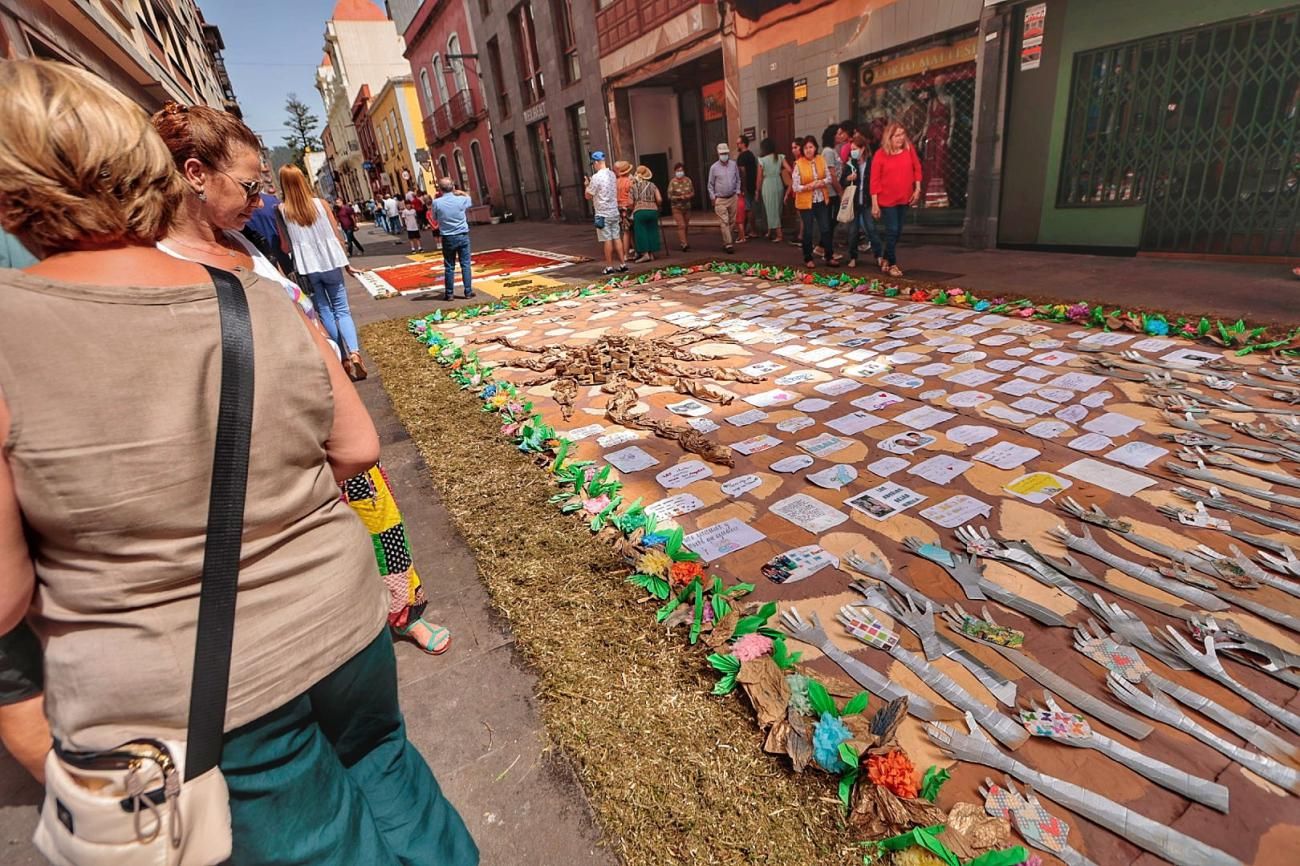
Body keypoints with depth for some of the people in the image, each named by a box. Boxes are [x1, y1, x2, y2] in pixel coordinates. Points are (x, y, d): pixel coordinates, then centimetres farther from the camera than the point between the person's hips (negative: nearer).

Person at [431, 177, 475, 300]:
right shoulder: (461, 199, -7)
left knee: (449, 267, 7)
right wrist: (460, 192, 26)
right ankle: (468, 291, 6)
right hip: (463, 236, 0)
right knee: (465, 264, 6)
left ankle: (449, 293, 11)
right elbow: (469, 199, 17)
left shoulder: (437, 202, -9)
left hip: (448, 238, 0)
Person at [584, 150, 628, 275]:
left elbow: (588, 195, -10)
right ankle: (622, 264, 11)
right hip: (614, 211, 7)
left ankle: (609, 267, 1)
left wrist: (587, 185, 9)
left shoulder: (596, 177, -14)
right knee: (617, 238, 9)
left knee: (607, 240, -3)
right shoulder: (612, 174, 9)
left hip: (603, 213, -7)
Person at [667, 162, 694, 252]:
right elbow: (669, 196, -9)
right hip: (677, 208, -4)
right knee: (681, 225, -15)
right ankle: (684, 244, -19)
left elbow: (693, 192, 10)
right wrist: (680, 197, -21)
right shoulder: (672, 182, -9)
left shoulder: (688, 180, 3)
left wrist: (689, 196, -12)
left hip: (687, 207, 4)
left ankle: (686, 243, 23)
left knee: (686, 226, 12)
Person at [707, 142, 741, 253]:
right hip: (720, 200, -4)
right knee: (724, 222, -10)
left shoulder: (733, 165, 5)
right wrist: (713, 197, -1)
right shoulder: (714, 167, -3)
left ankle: (725, 242, 21)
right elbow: (710, 184, 3)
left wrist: (737, 192, 6)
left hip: (733, 198, 4)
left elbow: (738, 180, 14)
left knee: (731, 221, 8)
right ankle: (728, 244, -9)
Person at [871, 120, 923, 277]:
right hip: (887, 199, -4)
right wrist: (874, 204, -12)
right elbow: (875, 180, -10)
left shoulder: (909, 149, 0)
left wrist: (917, 189, 2)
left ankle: (885, 259, 28)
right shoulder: (880, 154, -10)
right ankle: (892, 264, 9)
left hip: (904, 198, 5)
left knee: (898, 231, 11)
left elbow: (917, 168, 11)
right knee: (892, 231, -4)